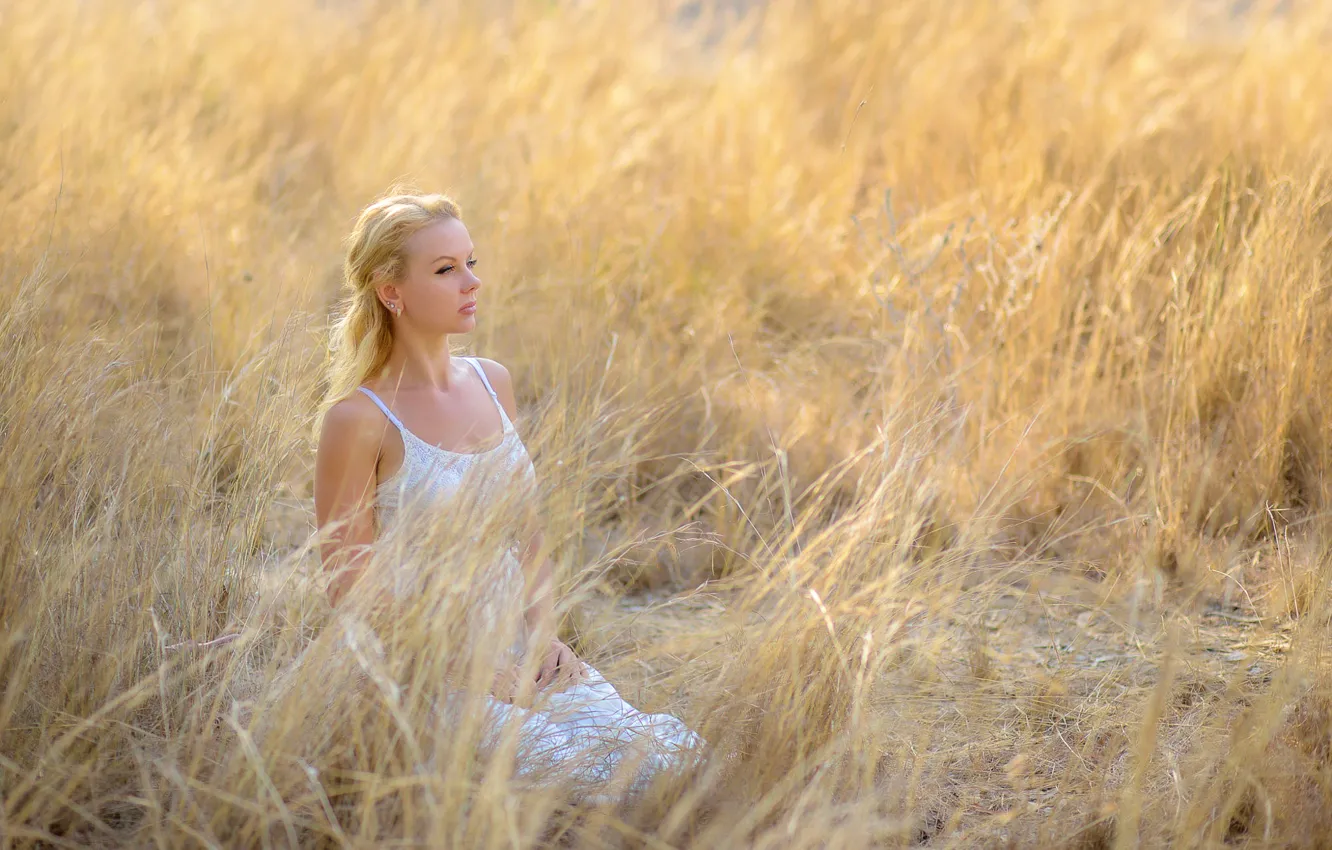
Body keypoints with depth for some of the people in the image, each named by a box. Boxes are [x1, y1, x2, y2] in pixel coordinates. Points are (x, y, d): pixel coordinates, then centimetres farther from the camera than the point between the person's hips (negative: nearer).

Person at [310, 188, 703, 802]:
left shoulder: (492, 384, 10)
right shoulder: (358, 419, -12)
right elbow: (349, 588, -11)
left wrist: (543, 634, 0)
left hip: (517, 653, 6)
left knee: (675, 752, -15)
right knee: (589, 771, -25)